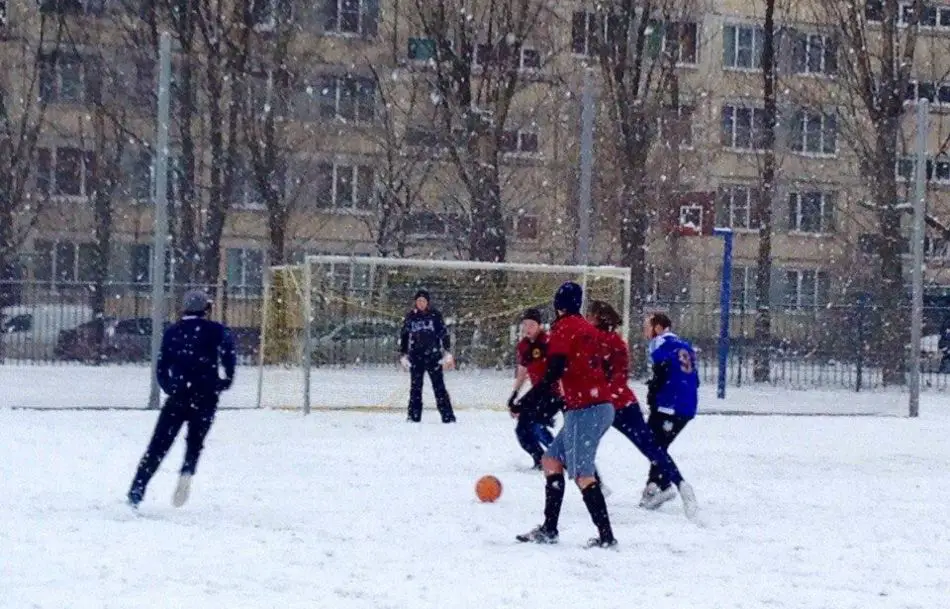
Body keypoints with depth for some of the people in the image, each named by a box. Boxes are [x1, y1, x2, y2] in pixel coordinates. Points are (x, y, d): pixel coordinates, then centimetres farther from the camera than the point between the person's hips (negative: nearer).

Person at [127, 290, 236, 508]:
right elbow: (228, 348, -15)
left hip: (178, 396, 1)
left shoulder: (172, 332, 13)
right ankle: (187, 473, -12)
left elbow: (162, 369, 11)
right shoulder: (215, 330, 4)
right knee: (195, 441, 17)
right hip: (206, 397, -1)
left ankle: (136, 492, -6)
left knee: (158, 446, 5)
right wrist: (227, 379, -4)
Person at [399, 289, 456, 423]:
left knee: (439, 386, -6)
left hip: (433, 356, -2)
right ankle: (414, 416, 9)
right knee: (415, 387, 3)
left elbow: (443, 334, 3)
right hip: (415, 356, 2)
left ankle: (448, 416, -6)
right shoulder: (410, 317, 9)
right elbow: (404, 337, 16)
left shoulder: (435, 315, 3)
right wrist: (403, 355, 12)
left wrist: (447, 353, -4)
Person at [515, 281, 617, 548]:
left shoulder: (563, 328, -6)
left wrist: (525, 401, -10)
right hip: (602, 406, 9)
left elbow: (554, 373, -14)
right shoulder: (588, 329, 17)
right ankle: (549, 529, 14)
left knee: (582, 473, -10)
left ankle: (606, 536, -15)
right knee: (552, 459, 14)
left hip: (583, 409, -9)